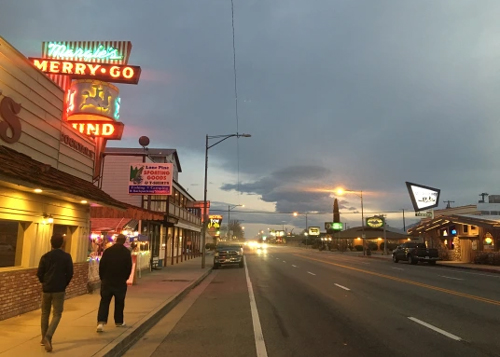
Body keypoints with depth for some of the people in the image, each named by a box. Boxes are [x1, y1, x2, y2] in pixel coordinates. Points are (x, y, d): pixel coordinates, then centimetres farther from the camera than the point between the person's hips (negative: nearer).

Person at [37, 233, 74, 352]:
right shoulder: (66, 256, -6)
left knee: (45, 313, 18)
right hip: (59, 289, -2)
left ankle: (44, 338, 23)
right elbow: (70, 273, -7)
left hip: (46, 289, 2)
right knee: (57, 314, 3)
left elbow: (39, 273, -1)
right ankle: (48, 336, -16)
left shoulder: (45, 256, -2)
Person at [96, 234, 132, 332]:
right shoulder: (127, 252, -6)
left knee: (104, 301, 4)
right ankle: (119, 322, 22)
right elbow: (129, 267, -4)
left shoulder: (107, 251, -2)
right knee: (119, 302, 13)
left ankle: (101, 322, -10)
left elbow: (101, 265, 0)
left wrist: (102, 278, 11)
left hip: (107, 281, 1)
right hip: (120, 281, -1)